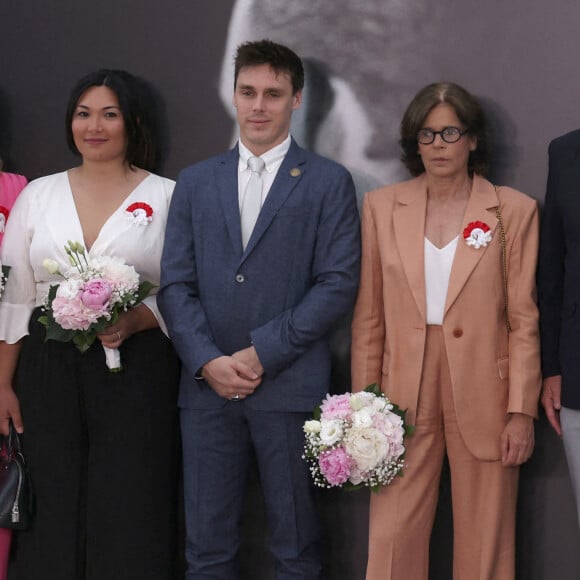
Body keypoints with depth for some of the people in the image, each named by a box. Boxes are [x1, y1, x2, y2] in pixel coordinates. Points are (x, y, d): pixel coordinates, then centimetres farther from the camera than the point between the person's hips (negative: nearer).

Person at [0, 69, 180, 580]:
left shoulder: (167, 198, 2)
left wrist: (135, 321, -18)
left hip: (137, 369, -2)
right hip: (50, 369, 2)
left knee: (128, 515, -1)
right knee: (54, 511, 5)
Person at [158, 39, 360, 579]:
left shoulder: (328, 182, 3)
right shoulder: (195, 182, 13)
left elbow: (338, 283, -5)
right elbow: (175, 284, 7)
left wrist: (263, 353, -12)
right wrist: (208, 361, -8)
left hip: (290, 386, -3)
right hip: (206, 385, 3)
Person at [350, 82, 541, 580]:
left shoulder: (514, 211, 1)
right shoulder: (382, 206, 6)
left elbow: (524, 321, 0)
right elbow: (369, 316, 7)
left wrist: (522, 410, -5)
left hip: (483, 398, -1)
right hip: (405, 395, 1)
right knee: (392, 538, 0)